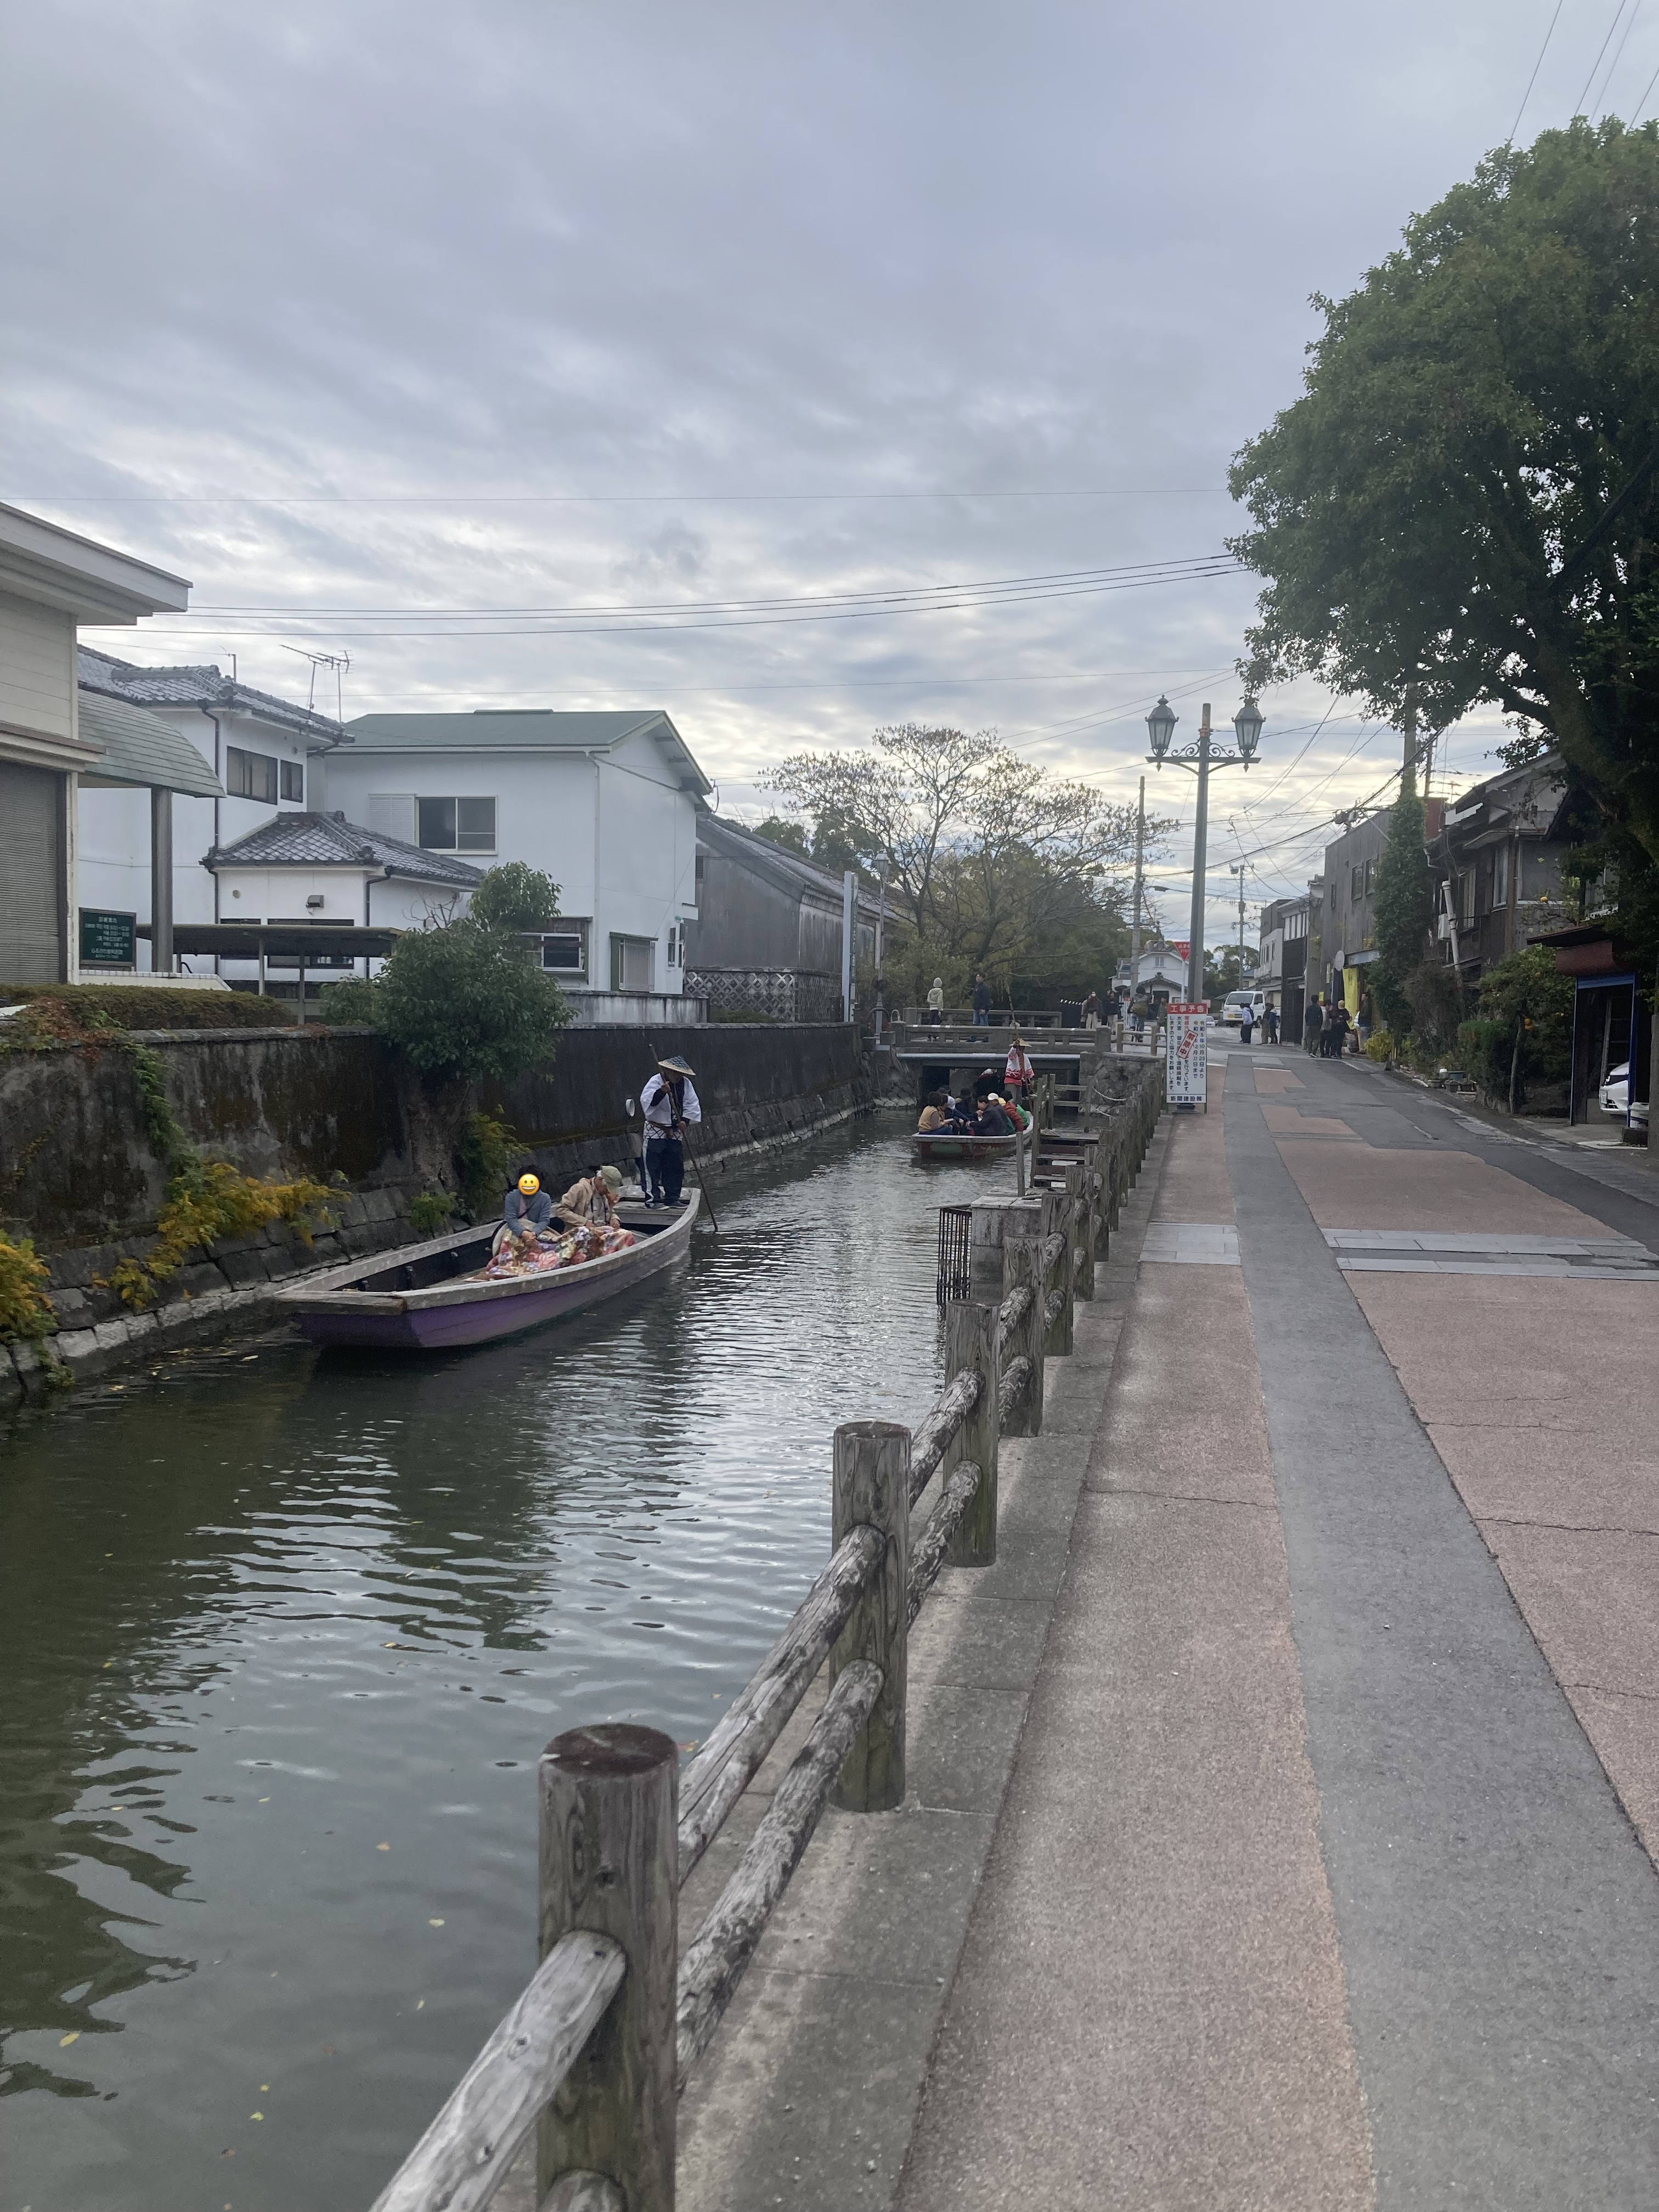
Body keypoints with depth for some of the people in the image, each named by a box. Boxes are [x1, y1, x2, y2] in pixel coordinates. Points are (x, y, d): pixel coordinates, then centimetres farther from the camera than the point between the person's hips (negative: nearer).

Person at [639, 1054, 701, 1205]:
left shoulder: (686, 1083, 5)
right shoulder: (656, 1081, -12)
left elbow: (692, 1104, 6)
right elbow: (646, 1101, -25)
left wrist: (685, 1120, -9)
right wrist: (661, 1092, -41)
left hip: (675, 1133, 6)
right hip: (655, 1131, -6)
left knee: (676, 1167, 8)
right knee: (653, 1166, -7)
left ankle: (672, 1198, 15)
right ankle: (652, 1199, -6)